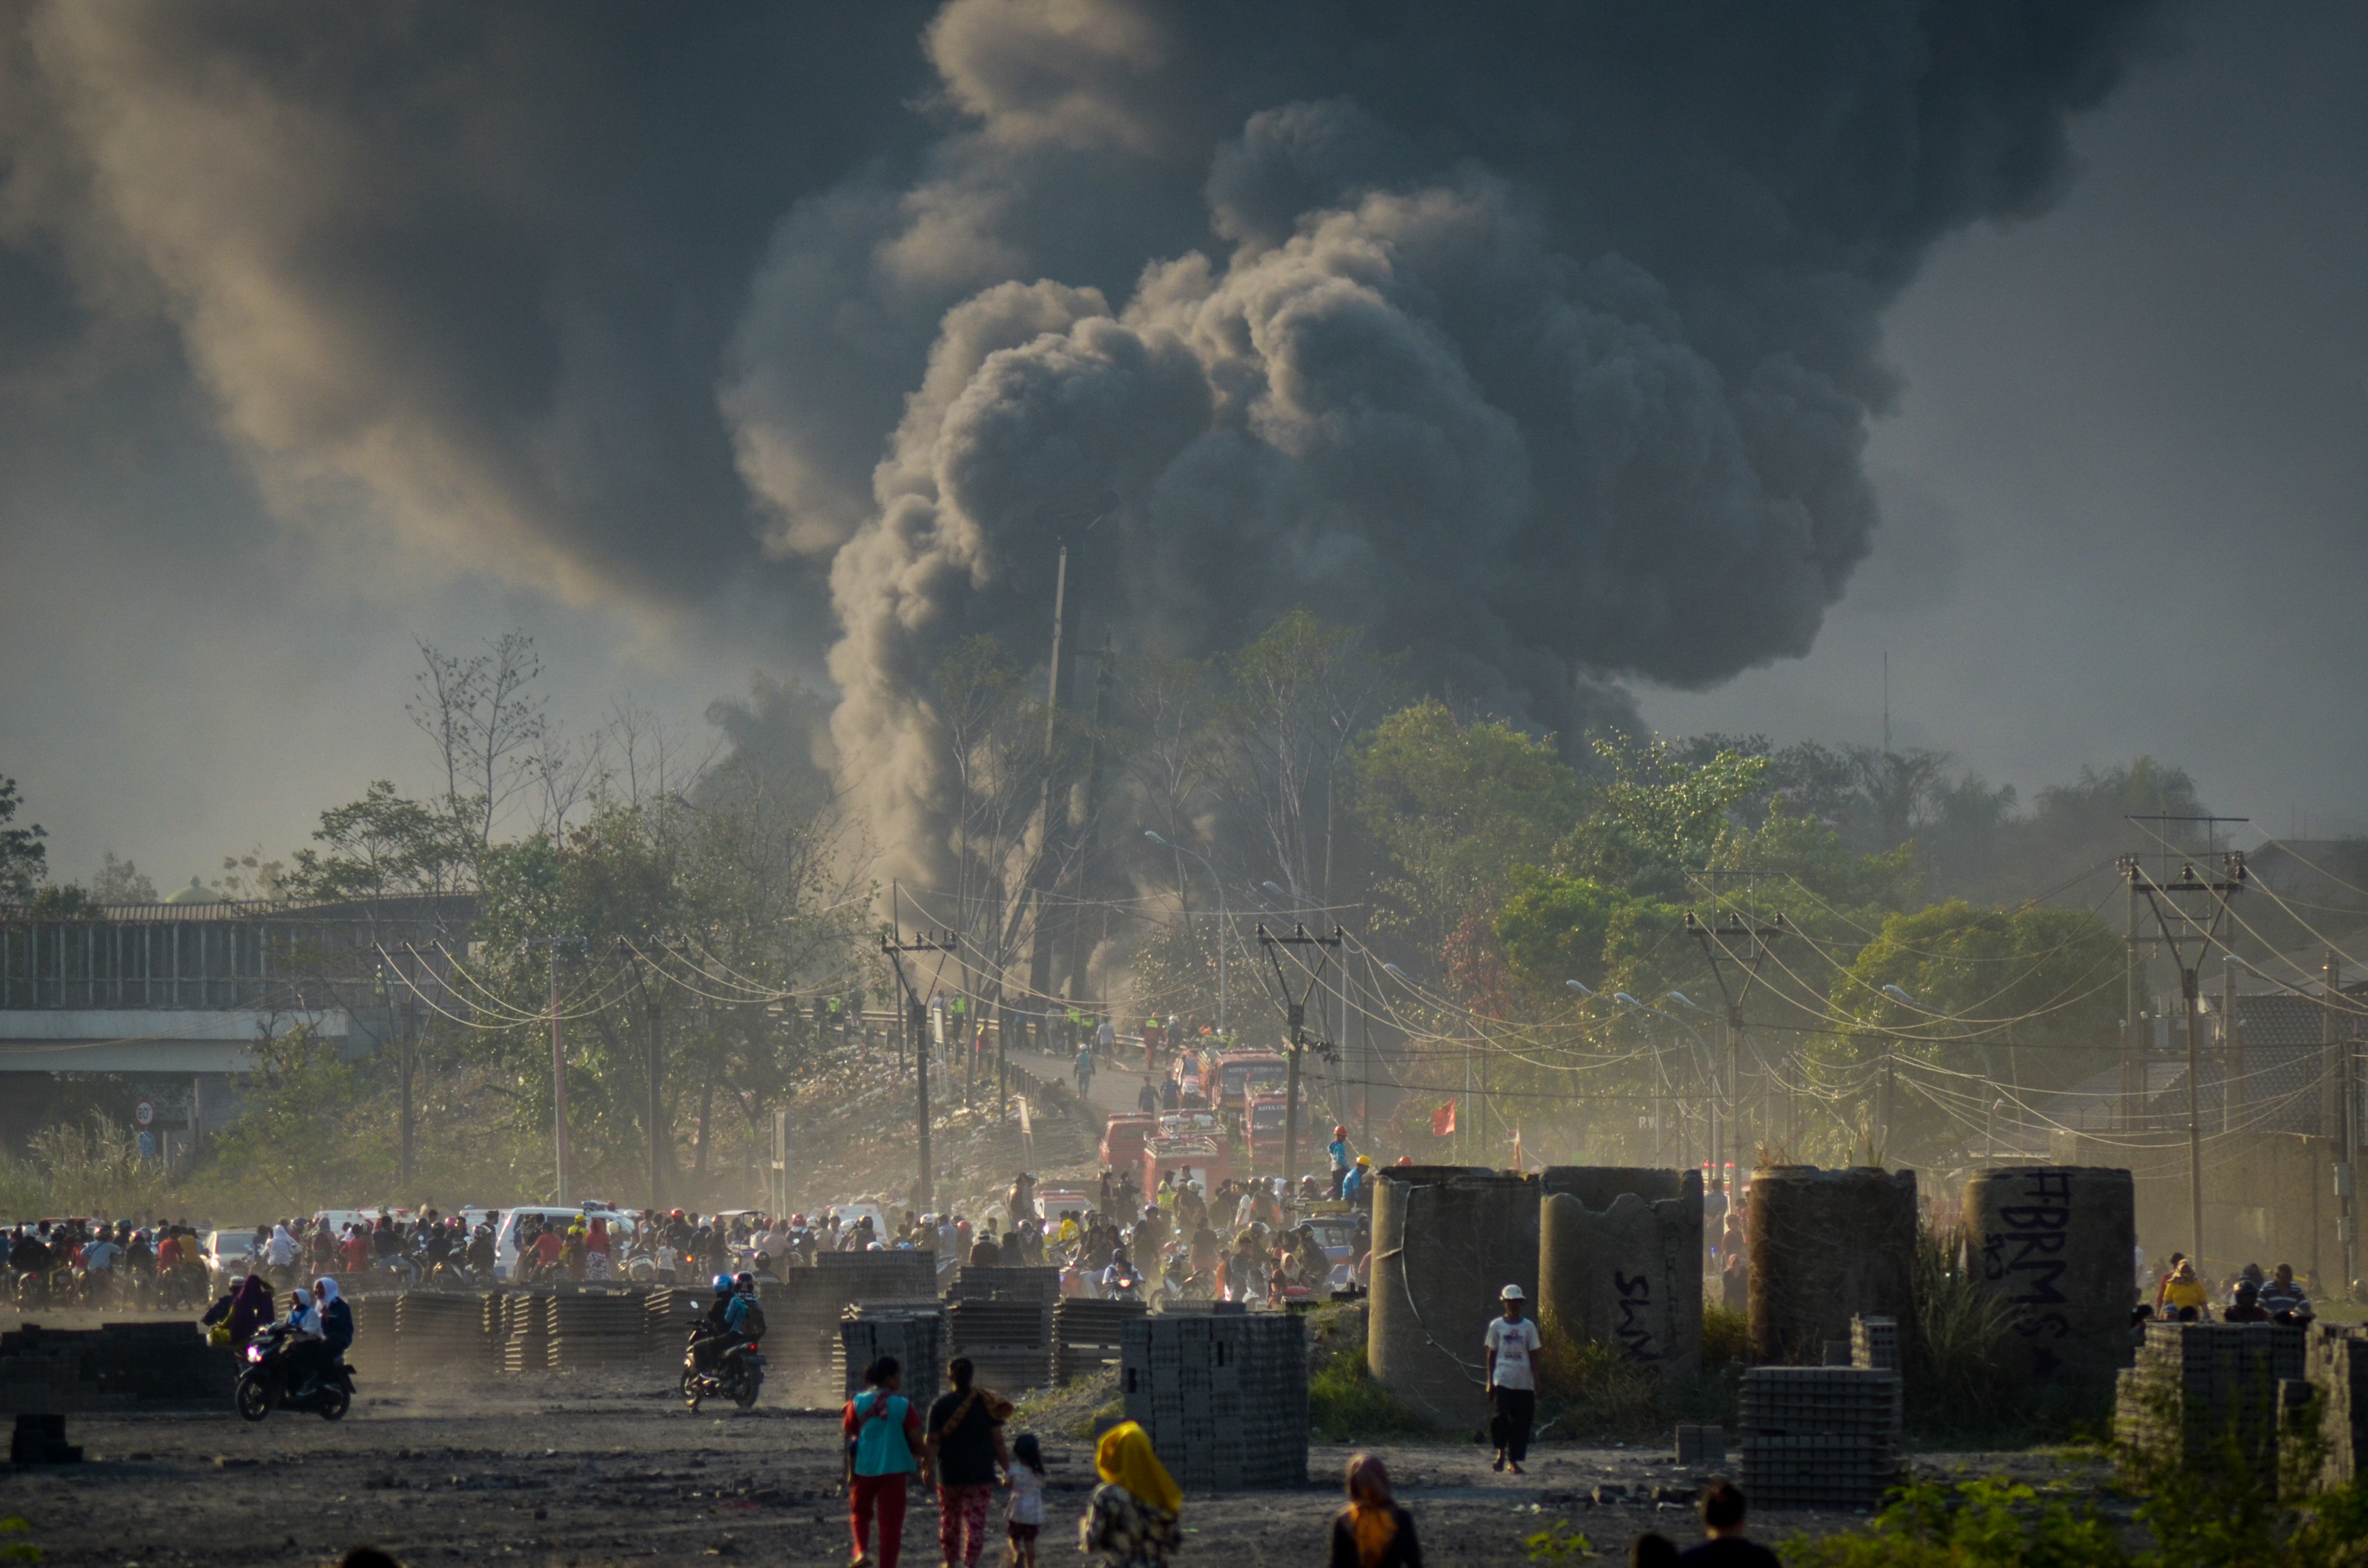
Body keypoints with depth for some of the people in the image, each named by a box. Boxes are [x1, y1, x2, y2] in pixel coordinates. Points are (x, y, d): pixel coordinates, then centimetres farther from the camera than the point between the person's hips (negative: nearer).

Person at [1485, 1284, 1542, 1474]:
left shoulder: (1528, 1327, 7)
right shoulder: (1497, 1326, 5)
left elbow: (1533, 1356, 7)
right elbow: (1492, 1355, 8)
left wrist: (1536, 1382, 1)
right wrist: (1490, 1382, 4)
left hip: (1524, 1383, 1)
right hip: (1503, 1380, -1)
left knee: (1522, 1422, 1)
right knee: (1502, 1417, -17)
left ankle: (1514, 1461, 9)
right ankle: (1501, 1453, 0)